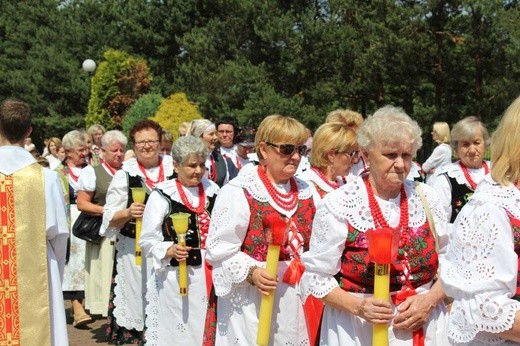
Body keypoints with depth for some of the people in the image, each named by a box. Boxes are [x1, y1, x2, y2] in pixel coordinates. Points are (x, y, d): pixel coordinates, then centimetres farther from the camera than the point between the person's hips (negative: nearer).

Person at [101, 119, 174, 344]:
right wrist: (128, 213, -21)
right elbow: (110, 218, -2)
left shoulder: (174, 168, 5)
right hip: (134, 250, -2)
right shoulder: (124, 174, -1)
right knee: (138, 302, 0)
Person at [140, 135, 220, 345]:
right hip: (177, 278, -4)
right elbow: (147, 241, -7)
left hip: (211, 275, 4)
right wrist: (170, 251, -22)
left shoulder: (212, 190, 7)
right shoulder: (162, 195, -7)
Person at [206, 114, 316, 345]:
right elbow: (219, 250, -13)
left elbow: (314, 243, 18)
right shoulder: (238, 193, -12)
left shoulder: (305, 192, 9)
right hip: (253, 303, -5)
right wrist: (251, 273, -26)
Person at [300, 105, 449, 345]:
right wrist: (357, 306, -22)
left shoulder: (426, 198, 0)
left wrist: (429, 299, -10)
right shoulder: (338, 204, -11)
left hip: (425, 326, 3)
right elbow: (316, 275, -9)